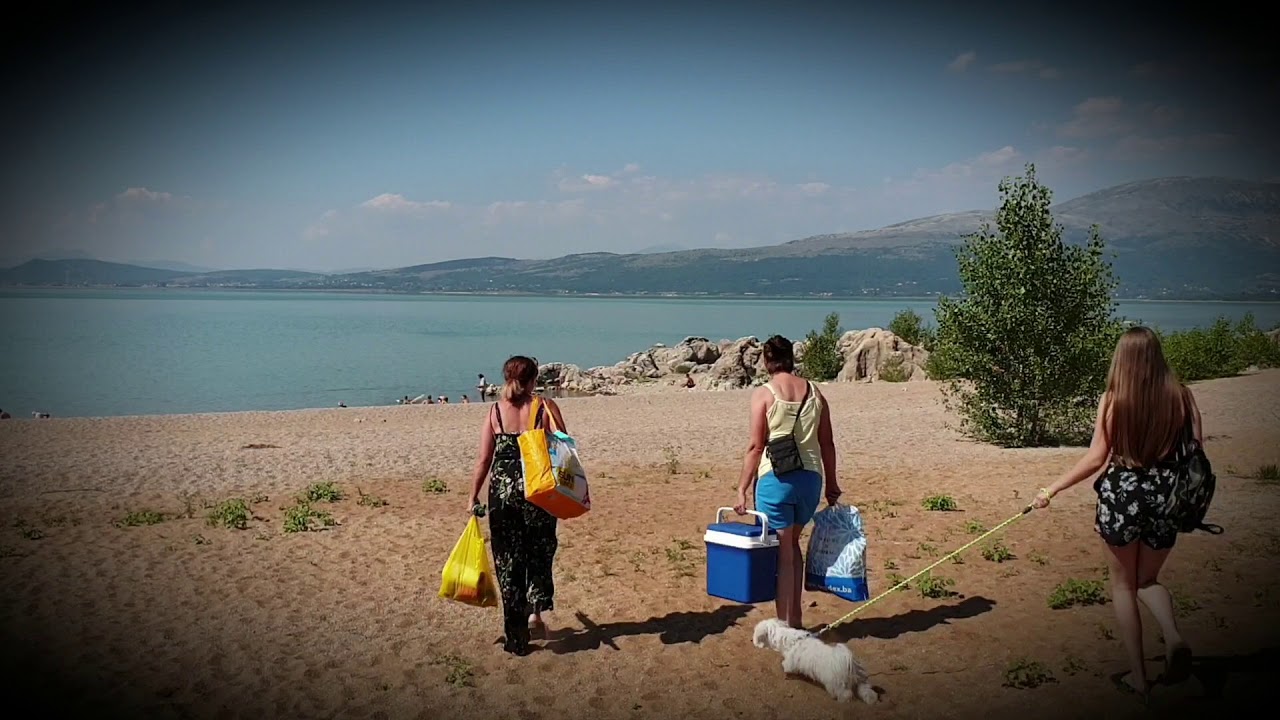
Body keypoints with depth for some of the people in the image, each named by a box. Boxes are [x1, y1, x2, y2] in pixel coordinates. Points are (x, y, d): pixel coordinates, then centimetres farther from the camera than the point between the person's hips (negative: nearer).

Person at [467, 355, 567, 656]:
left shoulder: (494, 412, 0)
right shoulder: (546, 407, -4)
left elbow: (484, 459, 0)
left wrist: (473, 496, 9)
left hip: (502, 491, 1)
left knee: (507, 560, 10)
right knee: (540, 552, 21)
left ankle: (515, 635, 14)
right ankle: (536, 612, 12)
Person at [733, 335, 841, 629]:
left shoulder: (763, 394, -6)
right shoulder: (814, 392, 7)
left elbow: (756, 446, -10)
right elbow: (827, 443, 9)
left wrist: (742, 489, -5)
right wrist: (831, 483, 19)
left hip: (776, 479, -4)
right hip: (810, 477, 4)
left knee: (782, 552, 4)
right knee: (792, 543, 22)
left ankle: (785, 624, 9)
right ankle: (796, 617, 24)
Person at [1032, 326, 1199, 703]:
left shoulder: (1112, 399, -10)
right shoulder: (1181, 395, -4)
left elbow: (1096, 458, -11)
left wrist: (1052, 490, -2)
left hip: (1123, 494, -3)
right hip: (1165, 498, 3)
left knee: (1124, 584, 15)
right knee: (1147, 579, 23)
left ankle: (1138, 676, 15)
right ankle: (1173, 637, -7)